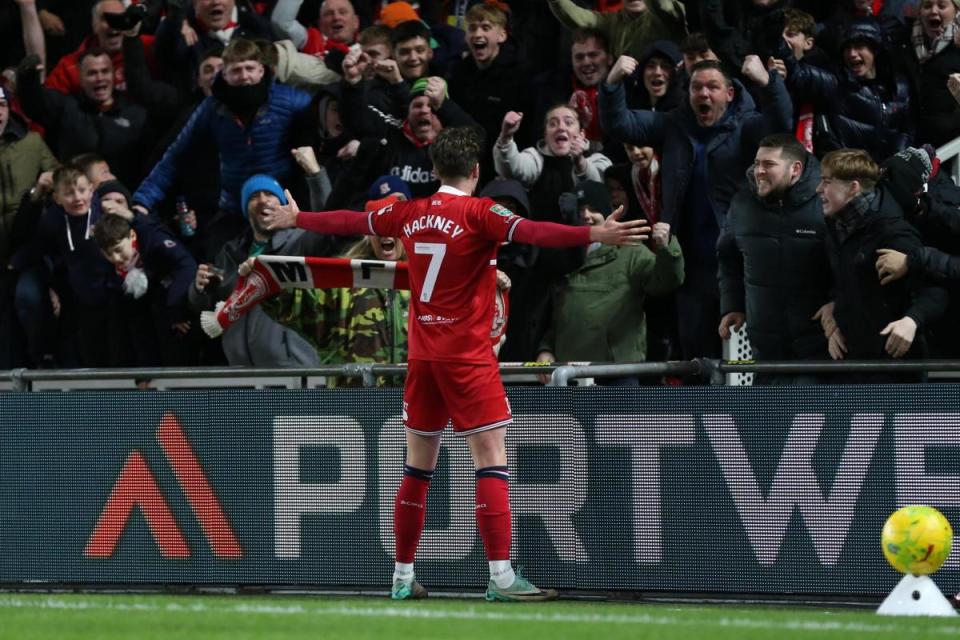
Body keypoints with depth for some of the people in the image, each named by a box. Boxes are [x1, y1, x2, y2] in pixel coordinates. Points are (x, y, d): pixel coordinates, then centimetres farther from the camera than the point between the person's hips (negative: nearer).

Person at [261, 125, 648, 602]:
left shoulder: (409, 215, 7)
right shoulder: (479, 214, -11)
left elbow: (349, 221, 21)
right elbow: (529, 231, -28)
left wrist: (295, 219, 38)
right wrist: (594, 235, -40)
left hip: (422, 354, 6)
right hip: (467, 356, -6)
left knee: (417, 466, 14)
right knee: (492, 459, -8)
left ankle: (403, 576, 18)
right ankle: (500, 577, -16)